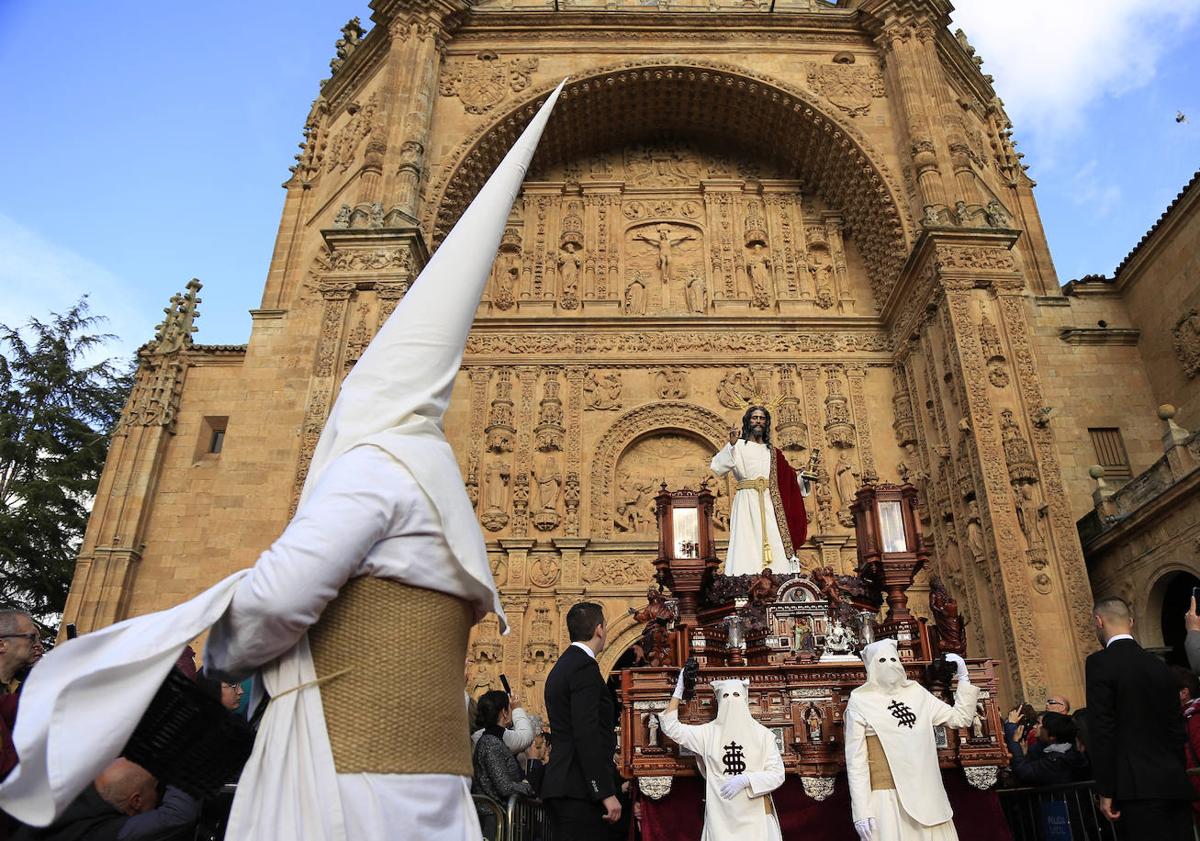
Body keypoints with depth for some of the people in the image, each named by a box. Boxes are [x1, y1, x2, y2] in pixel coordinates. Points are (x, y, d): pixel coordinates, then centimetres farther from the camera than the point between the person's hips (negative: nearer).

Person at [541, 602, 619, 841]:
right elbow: (587, 734, -20)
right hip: (581, 790, -10)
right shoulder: (585, 667, -13)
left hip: (560, 784, 10)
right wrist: (606, 792, -20)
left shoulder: (562, 666, 16)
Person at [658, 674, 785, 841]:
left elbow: (777, 774, -3)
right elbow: (670, 727, 3)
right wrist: (679, 691, 2)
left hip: (755, 815, -1)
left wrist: (745, 779, -17)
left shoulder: (762, 734, -1)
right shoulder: (708, 733, 3)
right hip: (720, 815, 1)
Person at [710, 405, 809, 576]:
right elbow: (717, 468, -9)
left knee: (776, 547, -6)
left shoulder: (773, 452, 20)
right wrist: (731, 445, -20)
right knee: (747, 544, -13)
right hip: (746, 503, -4)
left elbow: (790, 479, 18)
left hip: (770, 505, 4)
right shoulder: (738, 446, 7)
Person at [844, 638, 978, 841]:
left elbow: (960, 718, 17)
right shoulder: (860, 701, -3)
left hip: (927, 795, 4)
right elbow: (855, 761, -6)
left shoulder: (916, 692, 11)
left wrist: (963, 677, 10)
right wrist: (861, 811, -11)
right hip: (887, 797, -4)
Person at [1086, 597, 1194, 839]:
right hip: (1174, 785, 7)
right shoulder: (1159, 665, 11)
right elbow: (1177, 727, 15)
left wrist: (1105, 792, -9)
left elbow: (1101, 731, -13)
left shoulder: (1099, 662, -9)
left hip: (1139, 789, -7)